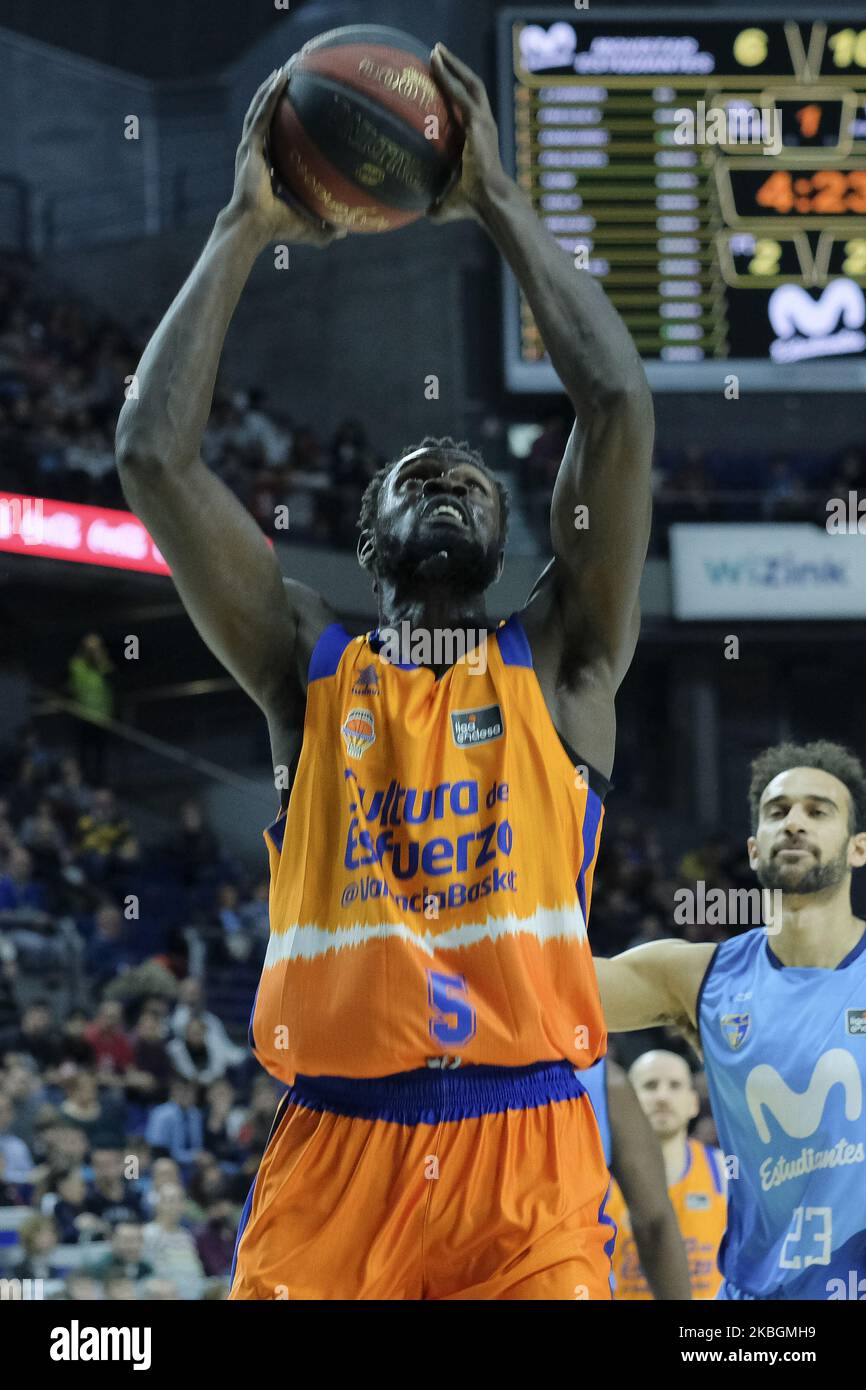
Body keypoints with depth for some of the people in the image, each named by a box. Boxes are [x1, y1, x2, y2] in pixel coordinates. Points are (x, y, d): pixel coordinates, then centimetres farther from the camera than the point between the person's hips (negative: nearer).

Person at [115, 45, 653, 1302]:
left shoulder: (561, 664, 15)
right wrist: (246, 229, 10)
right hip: (333, 1153, 1)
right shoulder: (308, 668, 16)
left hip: (528, 1155, -1)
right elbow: (154, 455, 7)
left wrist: (500, 206, 8)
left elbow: (619, 408, 4)